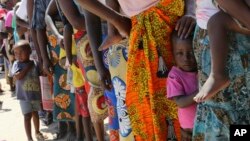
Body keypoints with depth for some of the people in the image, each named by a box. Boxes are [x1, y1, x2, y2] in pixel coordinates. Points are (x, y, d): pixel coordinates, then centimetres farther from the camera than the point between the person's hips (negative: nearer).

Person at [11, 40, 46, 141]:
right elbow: (17, 76, -25)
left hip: (36, 94, 3)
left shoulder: (34, 64, -4)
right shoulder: (17, 64, -10)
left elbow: (40, 77, 5)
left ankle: (37, 132, 41)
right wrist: (28, 67, -20)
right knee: (27, 116, -1)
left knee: (35, 113, 21)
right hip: (24, 96, -3)